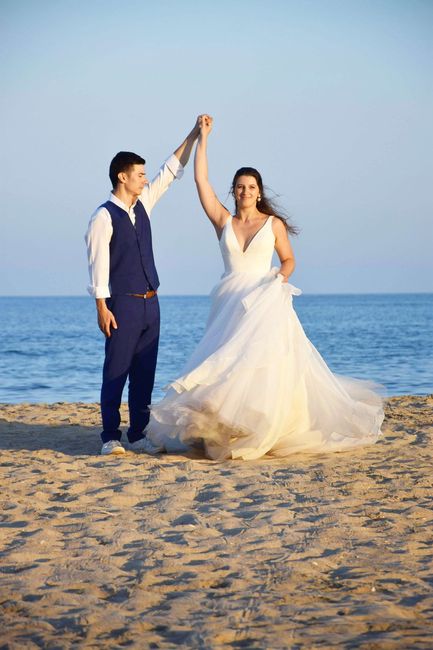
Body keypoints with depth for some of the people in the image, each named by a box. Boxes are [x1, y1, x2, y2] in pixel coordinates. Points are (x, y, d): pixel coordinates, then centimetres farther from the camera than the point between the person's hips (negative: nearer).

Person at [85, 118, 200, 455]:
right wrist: (102, 307, -18)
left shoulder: (142, 203, 11)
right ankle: (111, 437, 0)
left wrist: (194, 135, 12)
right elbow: (98, 264, -13)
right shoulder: (104, 216, -10)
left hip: (150, 302, 7)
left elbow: (171, 171, 16)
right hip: (123, 304, -7)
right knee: (116, 370, -4)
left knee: (145, 371, 7)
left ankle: (138, 435, 13)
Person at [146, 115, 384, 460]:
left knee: (265, 363, -14)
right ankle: (229, 429, 6)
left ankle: (272, 430, -10)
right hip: (230, 301, 2)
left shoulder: (274, 223, 5)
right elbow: (201, 180, 4)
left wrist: (281, 277, -8)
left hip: (265, 301, -2)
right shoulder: (223, 220, 8)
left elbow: (289, 259, 14)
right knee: (228, 365, -2)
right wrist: (203, 137, 5)